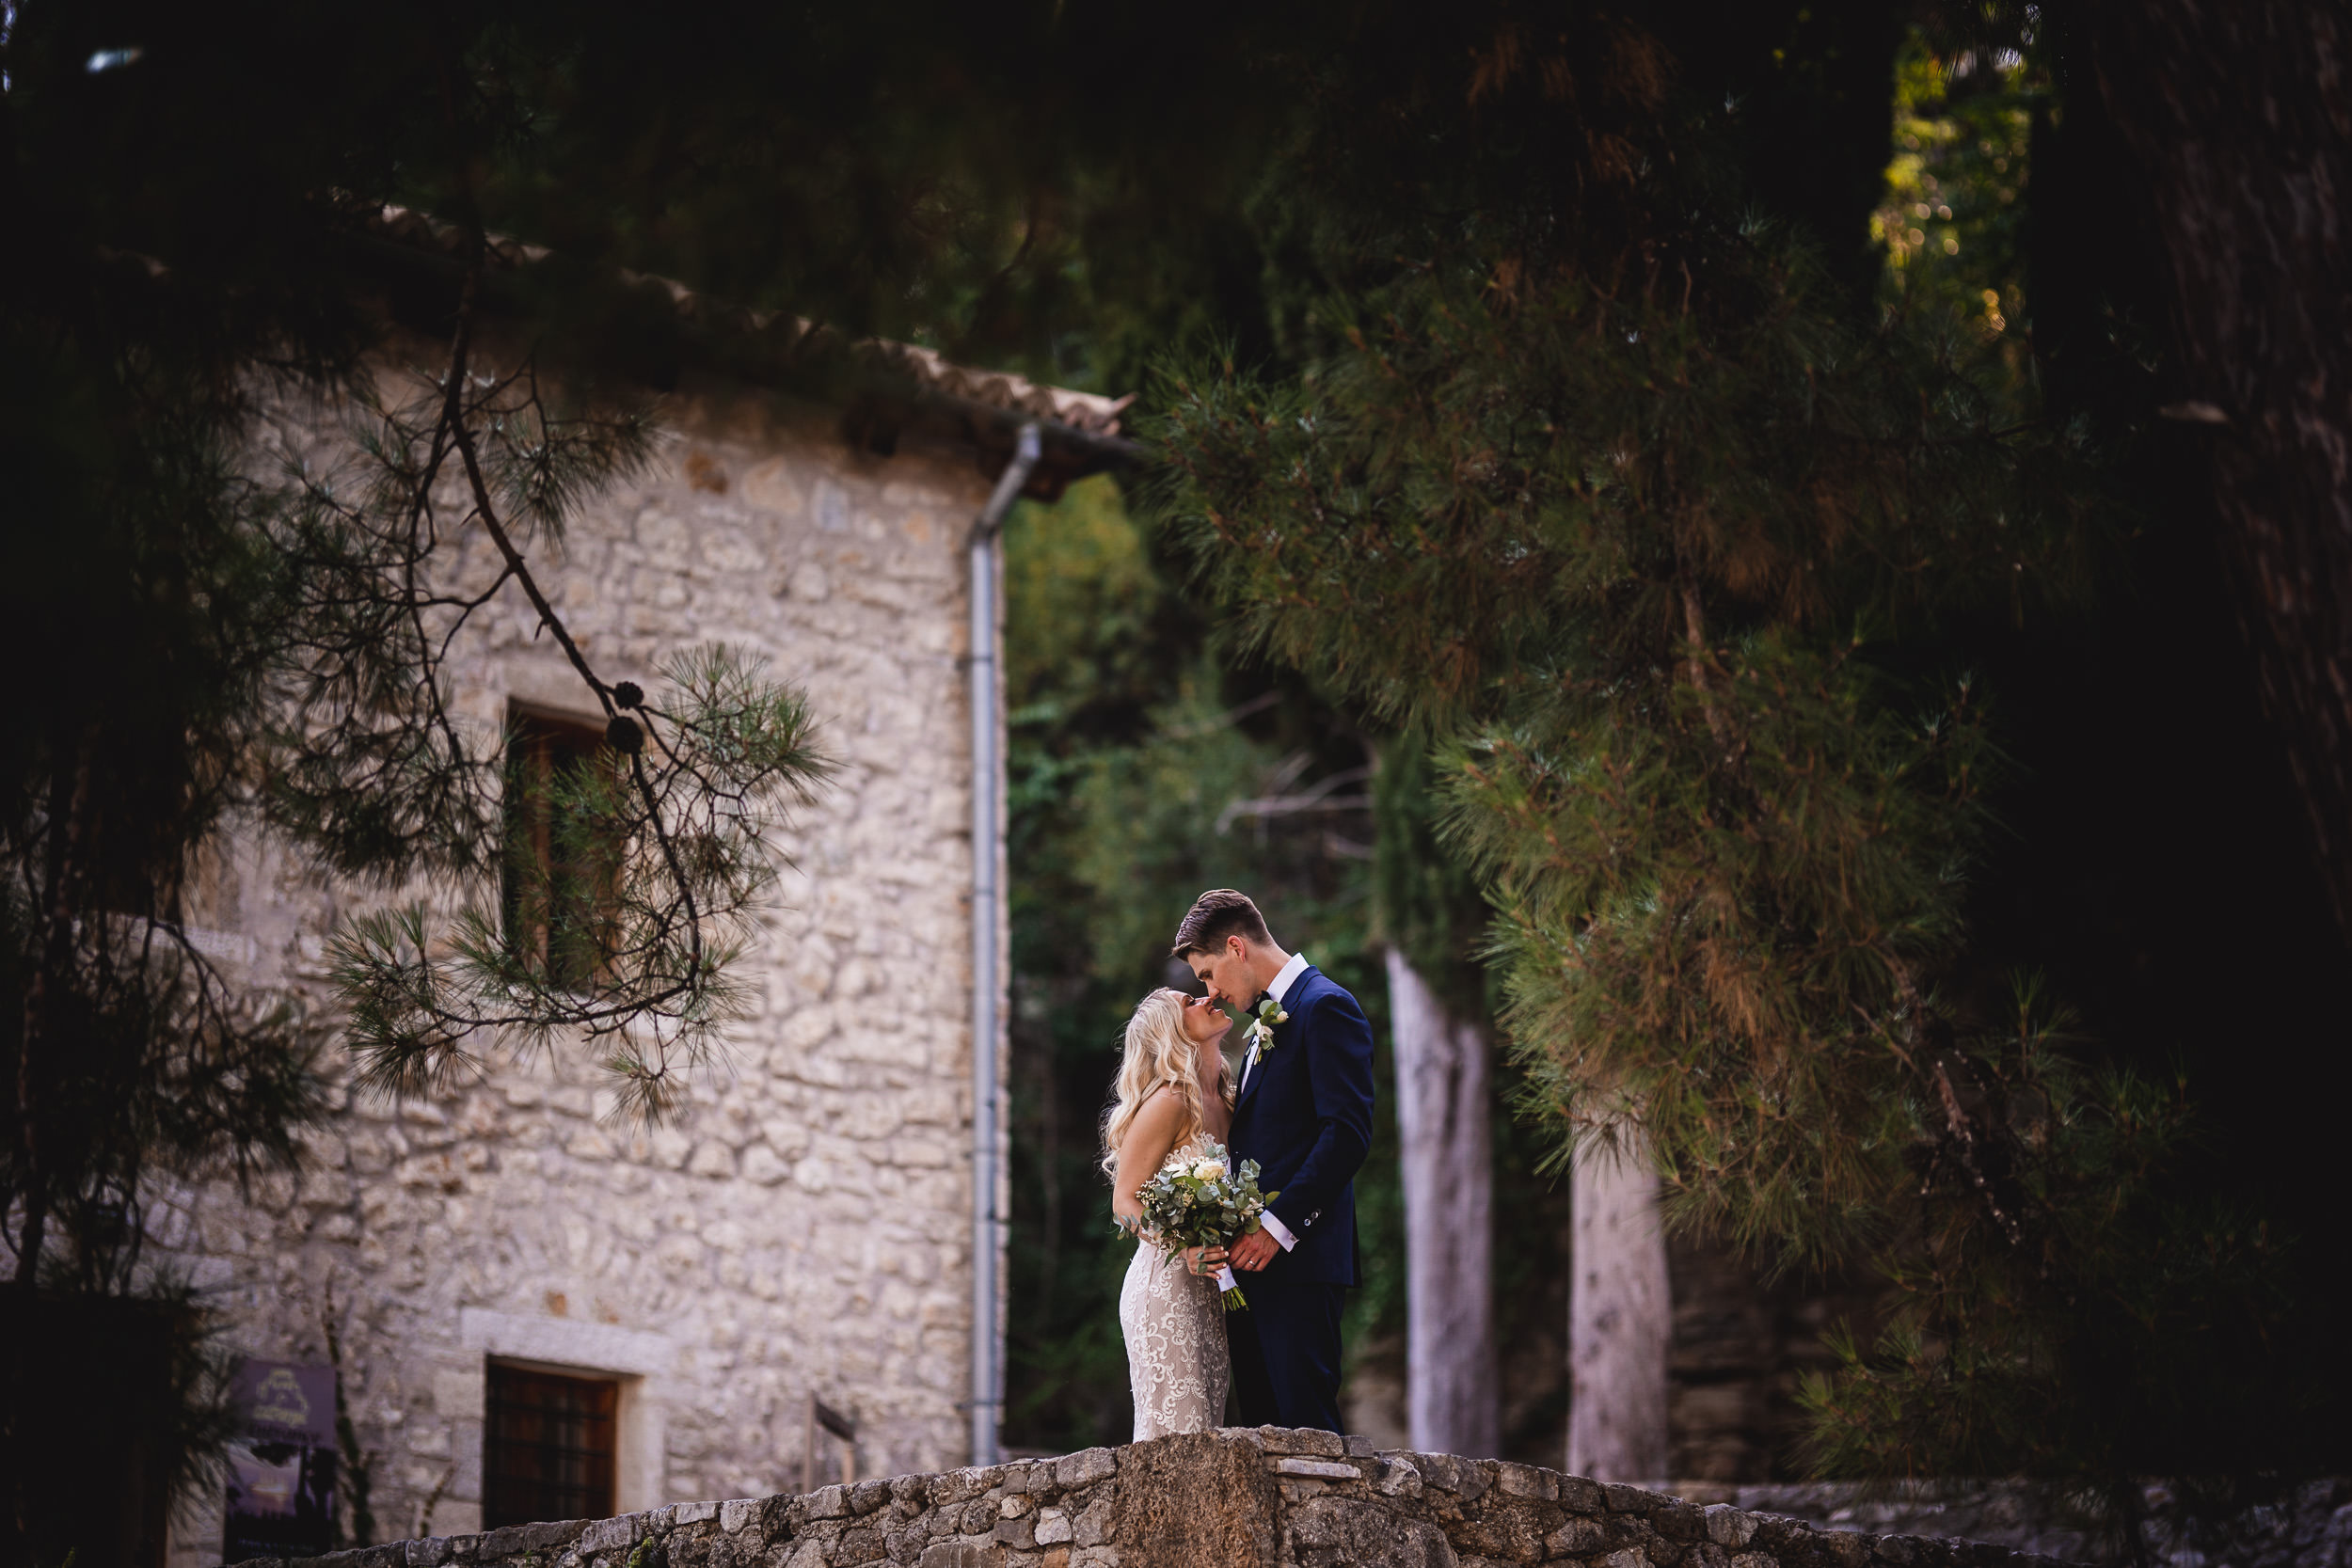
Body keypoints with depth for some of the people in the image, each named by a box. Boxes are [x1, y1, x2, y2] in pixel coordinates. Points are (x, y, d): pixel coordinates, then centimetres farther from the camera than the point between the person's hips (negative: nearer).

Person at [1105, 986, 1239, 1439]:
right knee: (1174, 1440, -12)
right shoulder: (1168, 1103, -8)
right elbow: (1124, 1203, -10)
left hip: (1211, 1291, 8)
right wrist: (1184, 1247, -25)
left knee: (1204, 1436, 3)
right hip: (1166, 1283, -7)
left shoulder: (1224, 1104, 14)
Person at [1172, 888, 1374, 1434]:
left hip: (1297, 1258, -10)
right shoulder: (1268, 1021, 24)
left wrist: (1279, 1226, -20)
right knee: (1261, 1426, 6)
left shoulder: (1325, 1008, -6)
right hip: (1252, 1258, 10)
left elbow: (1348, 1132, -16)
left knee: (1303, 1420, -12)